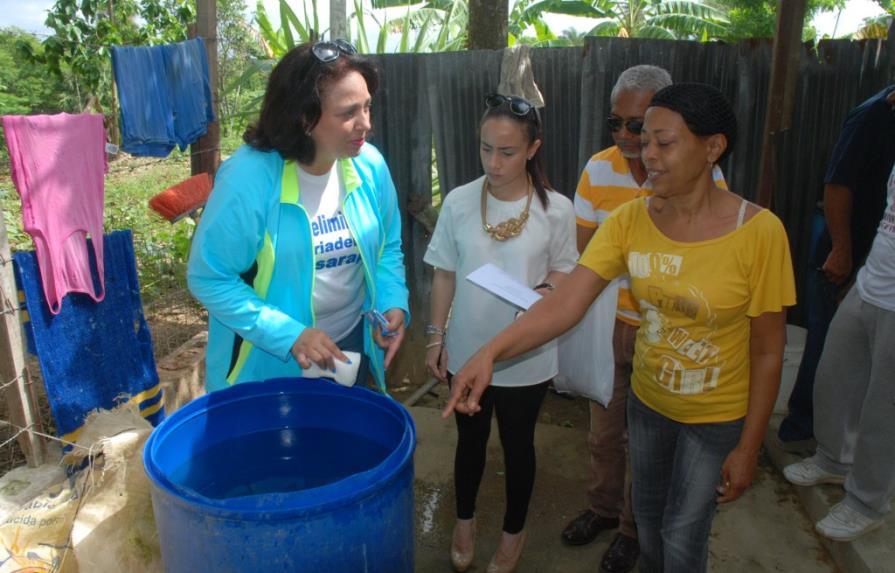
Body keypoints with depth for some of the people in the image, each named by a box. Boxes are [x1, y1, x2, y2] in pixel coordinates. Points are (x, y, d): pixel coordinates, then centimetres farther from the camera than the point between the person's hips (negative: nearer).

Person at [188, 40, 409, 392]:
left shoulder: (370, 165, -10)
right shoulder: (249, 177, -24)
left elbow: (387, 248, 4)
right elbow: (209, 278, -19)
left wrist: (393, 303, -13)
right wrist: (289, 335, -25)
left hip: (352, 345, 5)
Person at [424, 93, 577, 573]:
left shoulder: (556, 209, -13)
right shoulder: (459, 201, -9)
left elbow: (563, 271, 1)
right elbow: (445, 274, 0)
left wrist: (543, 291, -21)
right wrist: (435, 336, 0)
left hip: (526, 355, -1)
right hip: (468, 350, 1)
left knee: (517, 444, 17)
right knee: (470, 439, 20)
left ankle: (514, 531, 43)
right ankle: (464, 521, 47)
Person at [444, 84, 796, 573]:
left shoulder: (759, 231, -24)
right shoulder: (628, 220, -15)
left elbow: (767, 352, -15)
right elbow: (564, 303, -23)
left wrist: (748, 447, -9)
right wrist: (490, 352, -38)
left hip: (718, 417, -3)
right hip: (647, 401, 4)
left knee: (682, 534, 13)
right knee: (647, 513, 24)